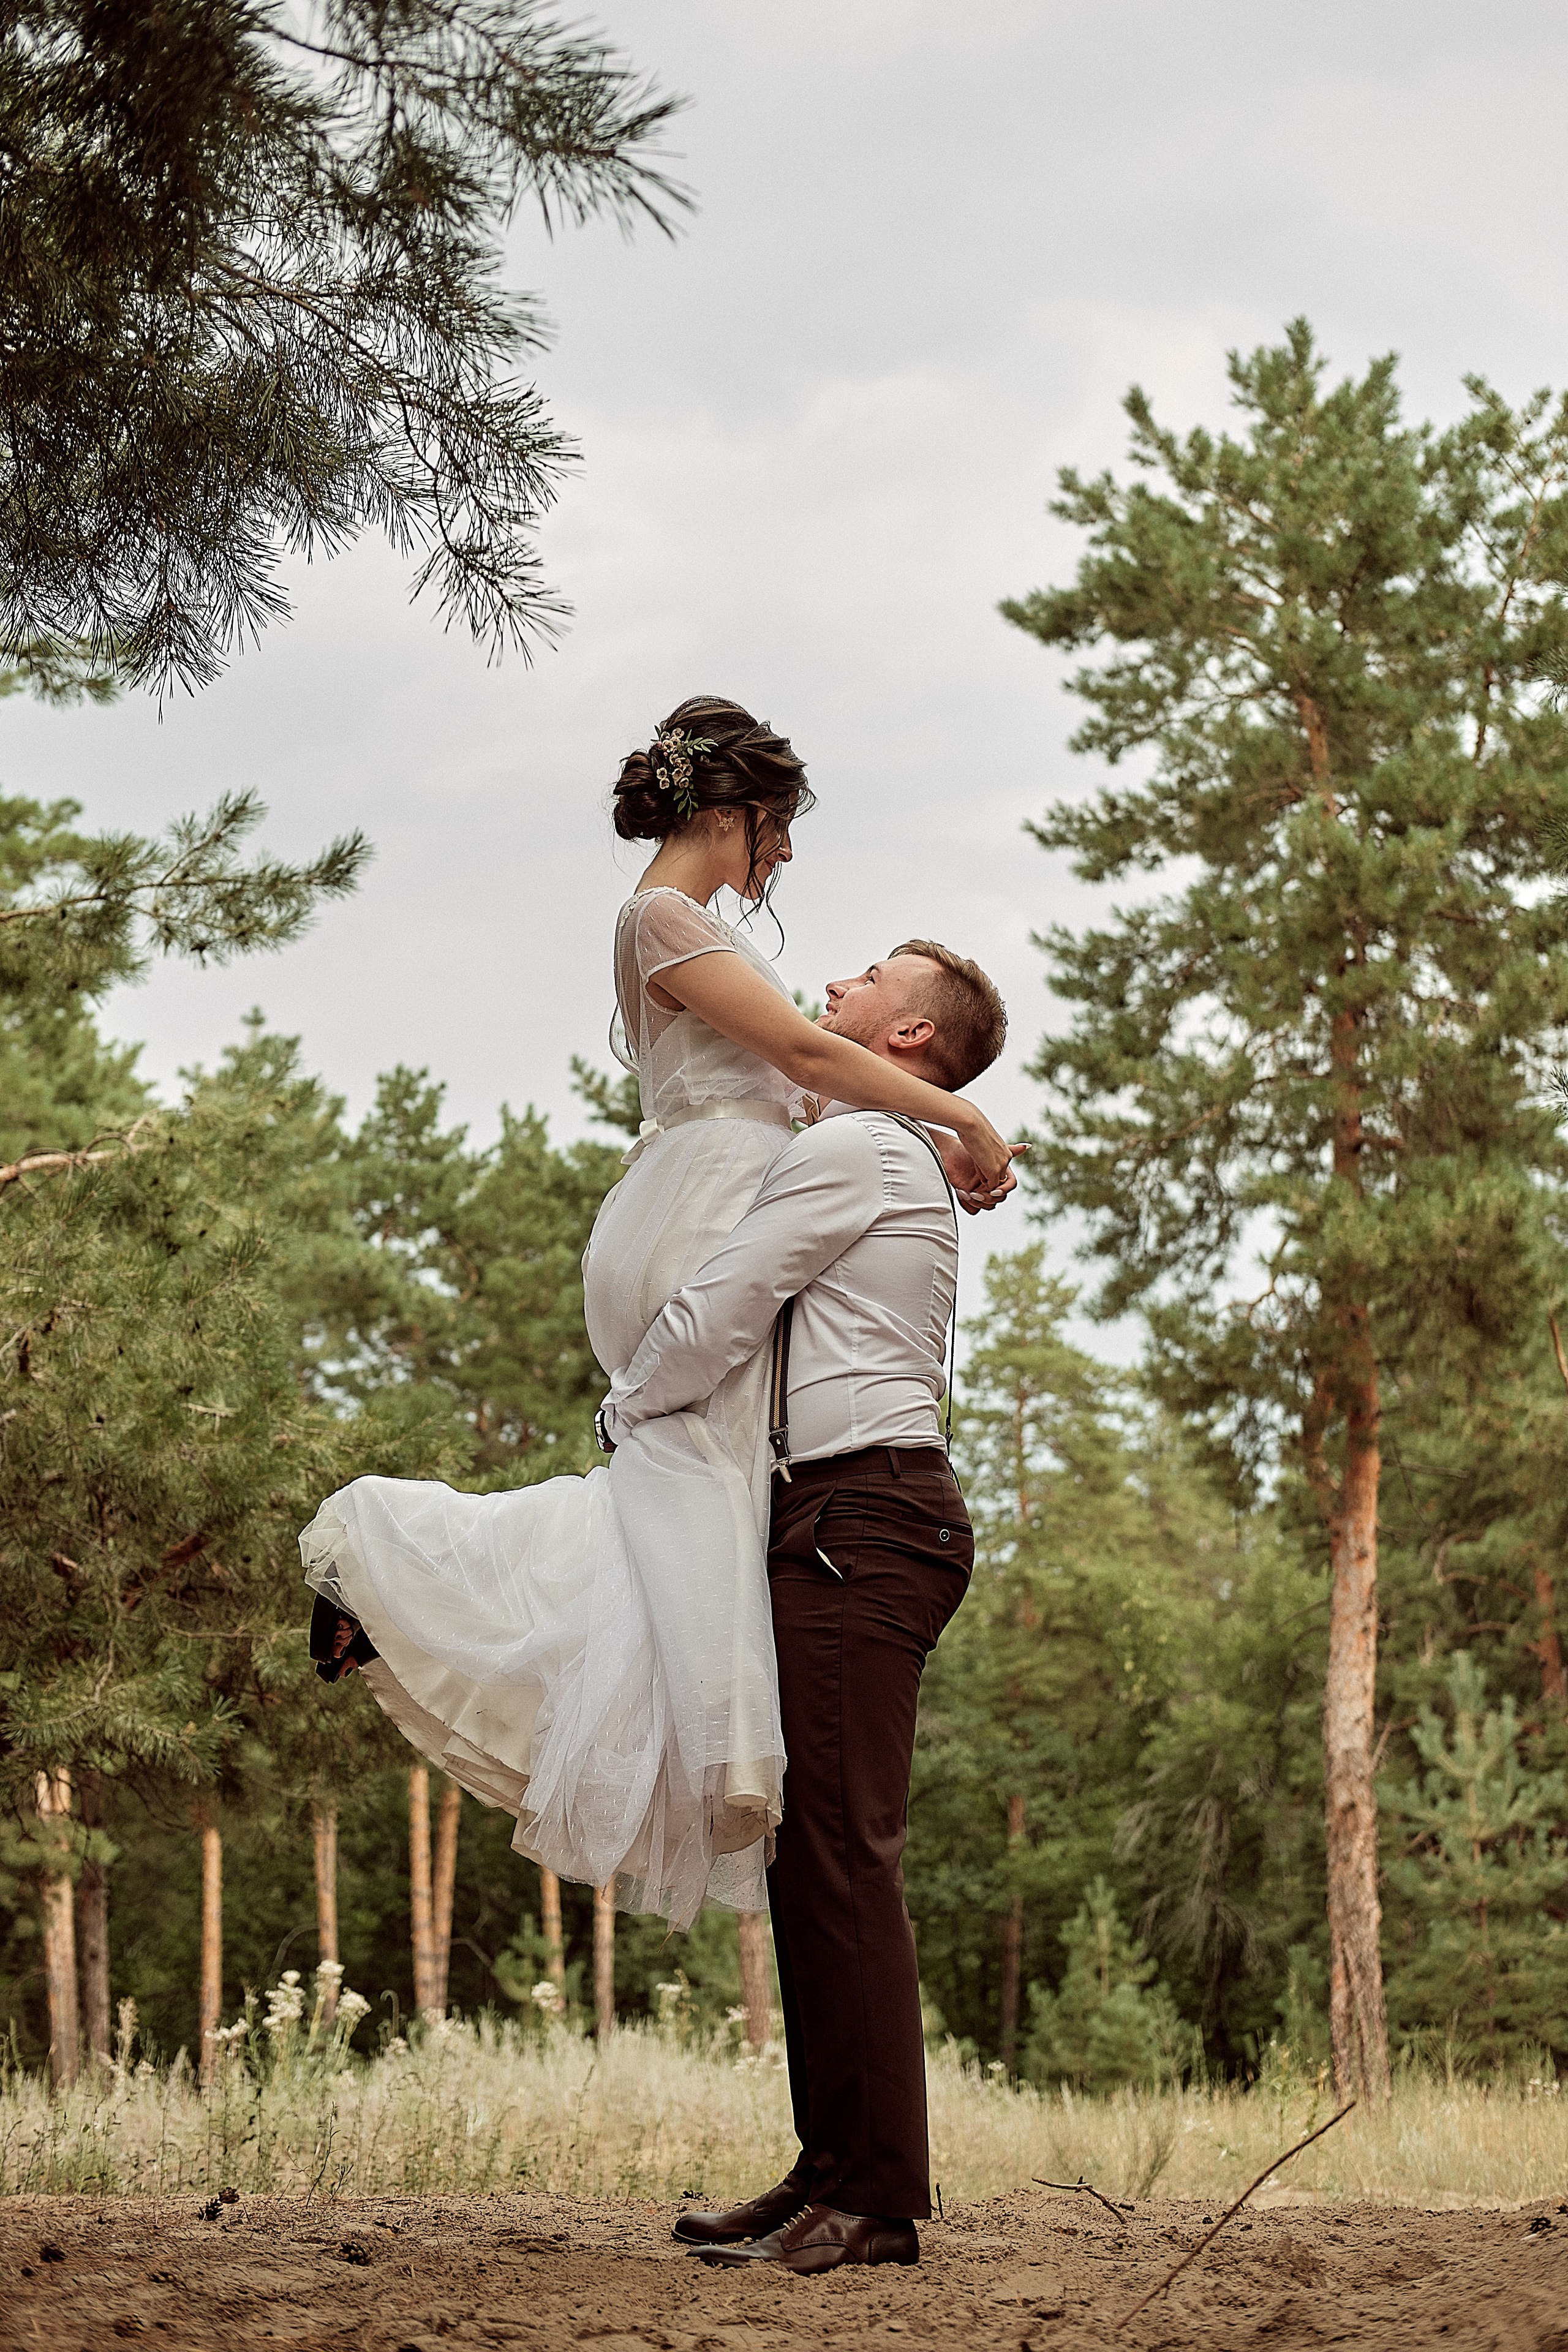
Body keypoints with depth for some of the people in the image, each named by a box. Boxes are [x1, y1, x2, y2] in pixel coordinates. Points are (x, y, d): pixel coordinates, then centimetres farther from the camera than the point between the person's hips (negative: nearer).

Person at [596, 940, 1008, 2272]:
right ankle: (835, 2168, 9)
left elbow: (719, 1315, -8)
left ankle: (874, 2196, -14)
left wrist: (625, 1413, 9)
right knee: (819, 1851, 8)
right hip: (857, 1521, 10)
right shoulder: (907, 1170, 28)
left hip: (863, 1514, -10)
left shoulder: (851, 1149, -5)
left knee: (842, 1850, -13)